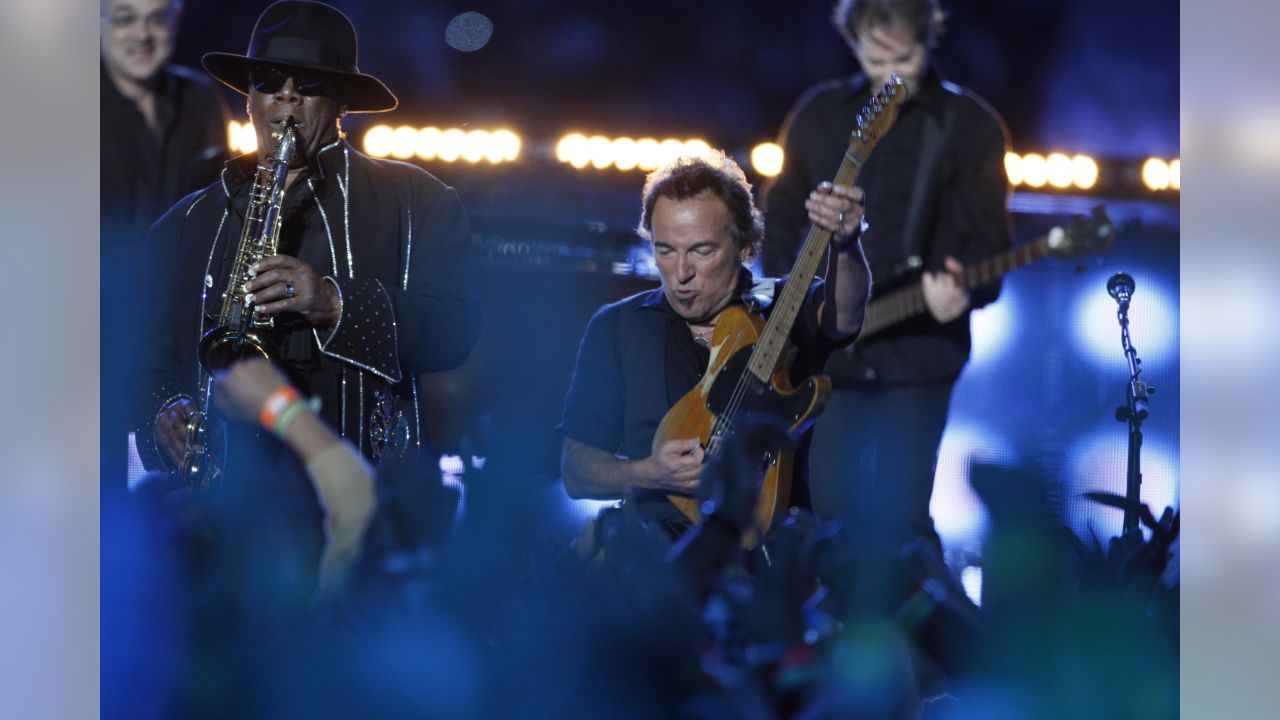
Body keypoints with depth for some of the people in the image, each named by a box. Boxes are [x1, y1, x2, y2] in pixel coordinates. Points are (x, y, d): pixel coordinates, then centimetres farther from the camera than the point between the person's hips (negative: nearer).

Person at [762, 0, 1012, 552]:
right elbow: (781, 215, 16)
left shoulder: (970, 125, -1)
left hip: (920, 351, -4)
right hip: (829, 347, 4)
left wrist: (962, 291, -24)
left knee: (898, 517, -9)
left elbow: (989, 238, -3)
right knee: (831, 506, 5)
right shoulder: (820, 113, 9)